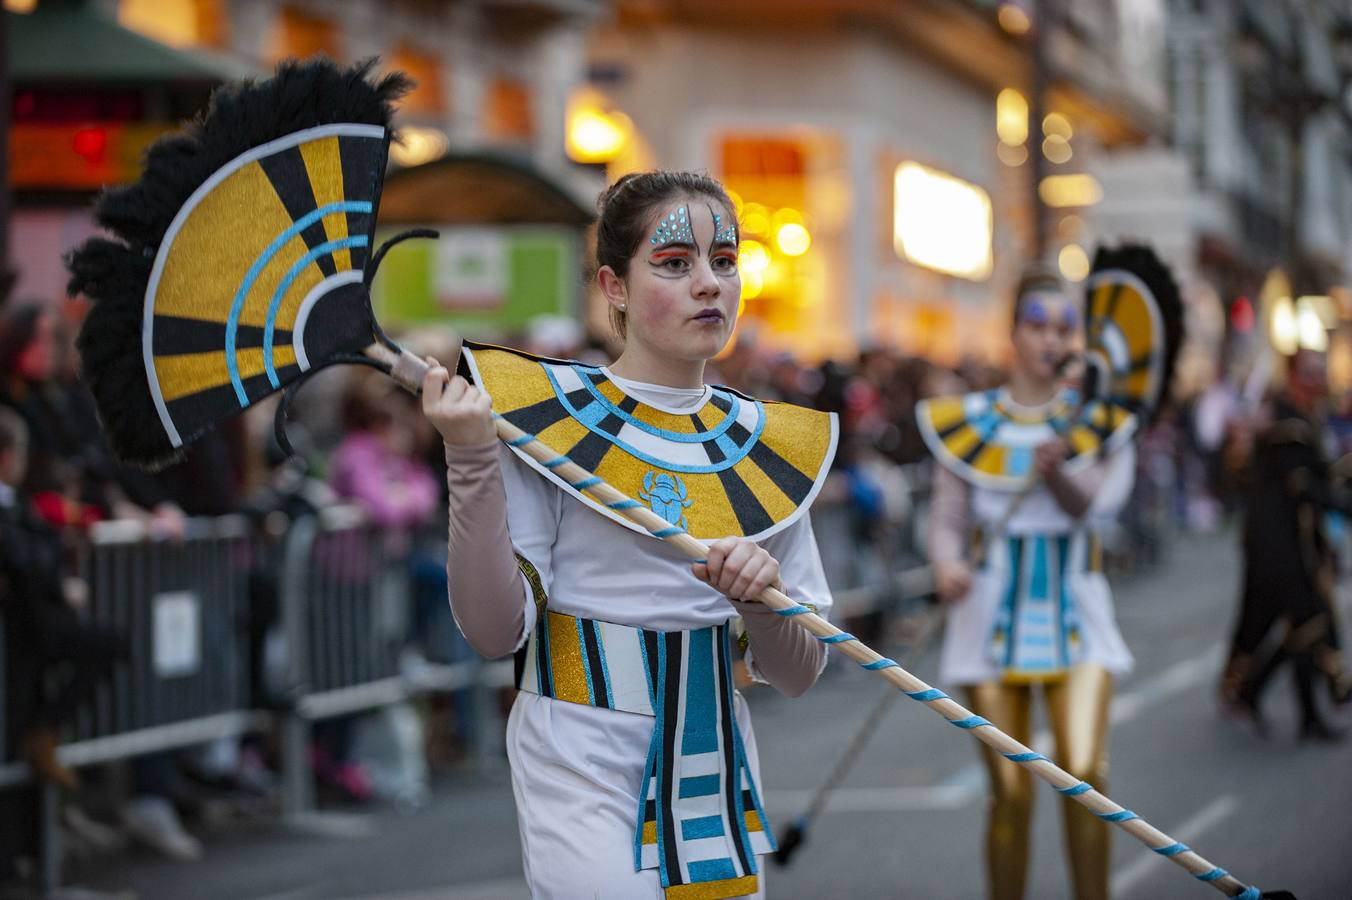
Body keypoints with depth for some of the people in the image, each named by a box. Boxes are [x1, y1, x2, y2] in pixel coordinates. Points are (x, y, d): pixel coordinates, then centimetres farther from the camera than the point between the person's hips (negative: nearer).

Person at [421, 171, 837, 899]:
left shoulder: (763, 444, 7)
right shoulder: (546, 415, -6)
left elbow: (798, 676, 7)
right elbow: (495, 630, -13)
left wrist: (762, 600, -14)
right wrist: (471, 463, -21)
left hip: (717, 776, 5)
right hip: (585, 777, -5)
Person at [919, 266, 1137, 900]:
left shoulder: (1097, 423, 5)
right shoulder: (967, 421, 5)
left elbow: (1095, 505, -10)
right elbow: (947, 518, 1)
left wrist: (1056, 471, -30)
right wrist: (948, 566, -20)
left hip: (1075, 616, 0)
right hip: (991, 618, 0)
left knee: (1083, 774, -16)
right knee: (1011, 794, -1)